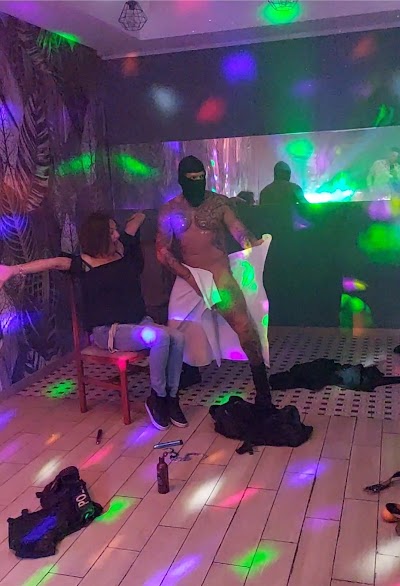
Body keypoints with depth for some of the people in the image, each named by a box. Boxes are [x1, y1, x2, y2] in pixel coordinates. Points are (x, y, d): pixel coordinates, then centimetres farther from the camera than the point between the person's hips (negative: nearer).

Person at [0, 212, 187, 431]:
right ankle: (157, 398, -12)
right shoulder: (86, 263, -7)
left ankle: (171, 398, -10)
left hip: (139, 322, 6)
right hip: (107, 331, -6)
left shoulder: (122, 249, 7)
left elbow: (137, 218, 19)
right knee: (160, 337, -31)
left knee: (177, 338, -22)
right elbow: (55, 263, -25)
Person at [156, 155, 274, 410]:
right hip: (188, 278, 3)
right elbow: (162, 250, 0)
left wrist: (252, 243, -37)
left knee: (246, 329, -11)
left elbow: (236, 227, -14)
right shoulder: (169, 210, 4)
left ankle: (263, 395, -2)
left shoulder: (219, 203, 1)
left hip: (220, 276, -2)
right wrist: (187, 275, -13)